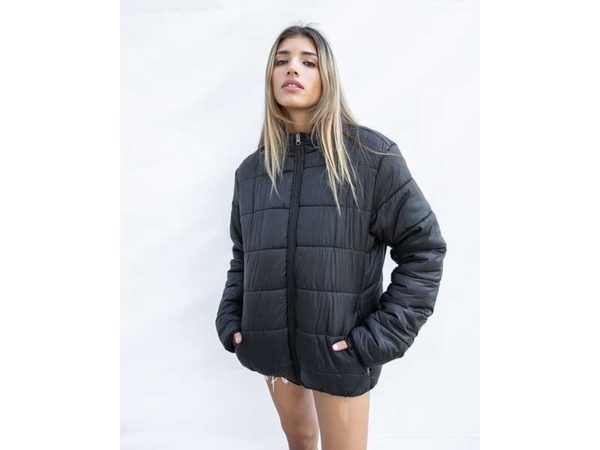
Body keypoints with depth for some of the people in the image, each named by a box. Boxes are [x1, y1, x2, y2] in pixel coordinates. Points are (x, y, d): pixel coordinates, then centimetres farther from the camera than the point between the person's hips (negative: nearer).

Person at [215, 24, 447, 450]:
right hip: (273, 343, 4)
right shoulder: (251, 169, 3)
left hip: (340, 348, -4)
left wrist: (379, 335, -14)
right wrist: (231, 320, 1)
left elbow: (424, 248, -8)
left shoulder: (372, 154, -9)